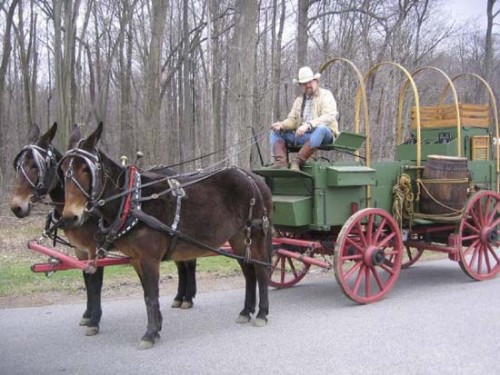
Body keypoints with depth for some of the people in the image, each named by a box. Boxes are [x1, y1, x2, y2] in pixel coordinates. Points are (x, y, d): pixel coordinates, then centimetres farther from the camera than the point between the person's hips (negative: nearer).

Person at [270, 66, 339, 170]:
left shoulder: (326, 95, 2)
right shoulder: (299, 100, 21)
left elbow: (329, 117, -14)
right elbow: (292, 120, 16)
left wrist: (308, 125, -28)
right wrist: (282, 124, -8)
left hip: (324, 134, -6)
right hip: (302, 135, 6)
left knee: (320, 128, -40)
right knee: (275, 132, -5)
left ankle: (297, 162, -44)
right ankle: (281, 161, -30)